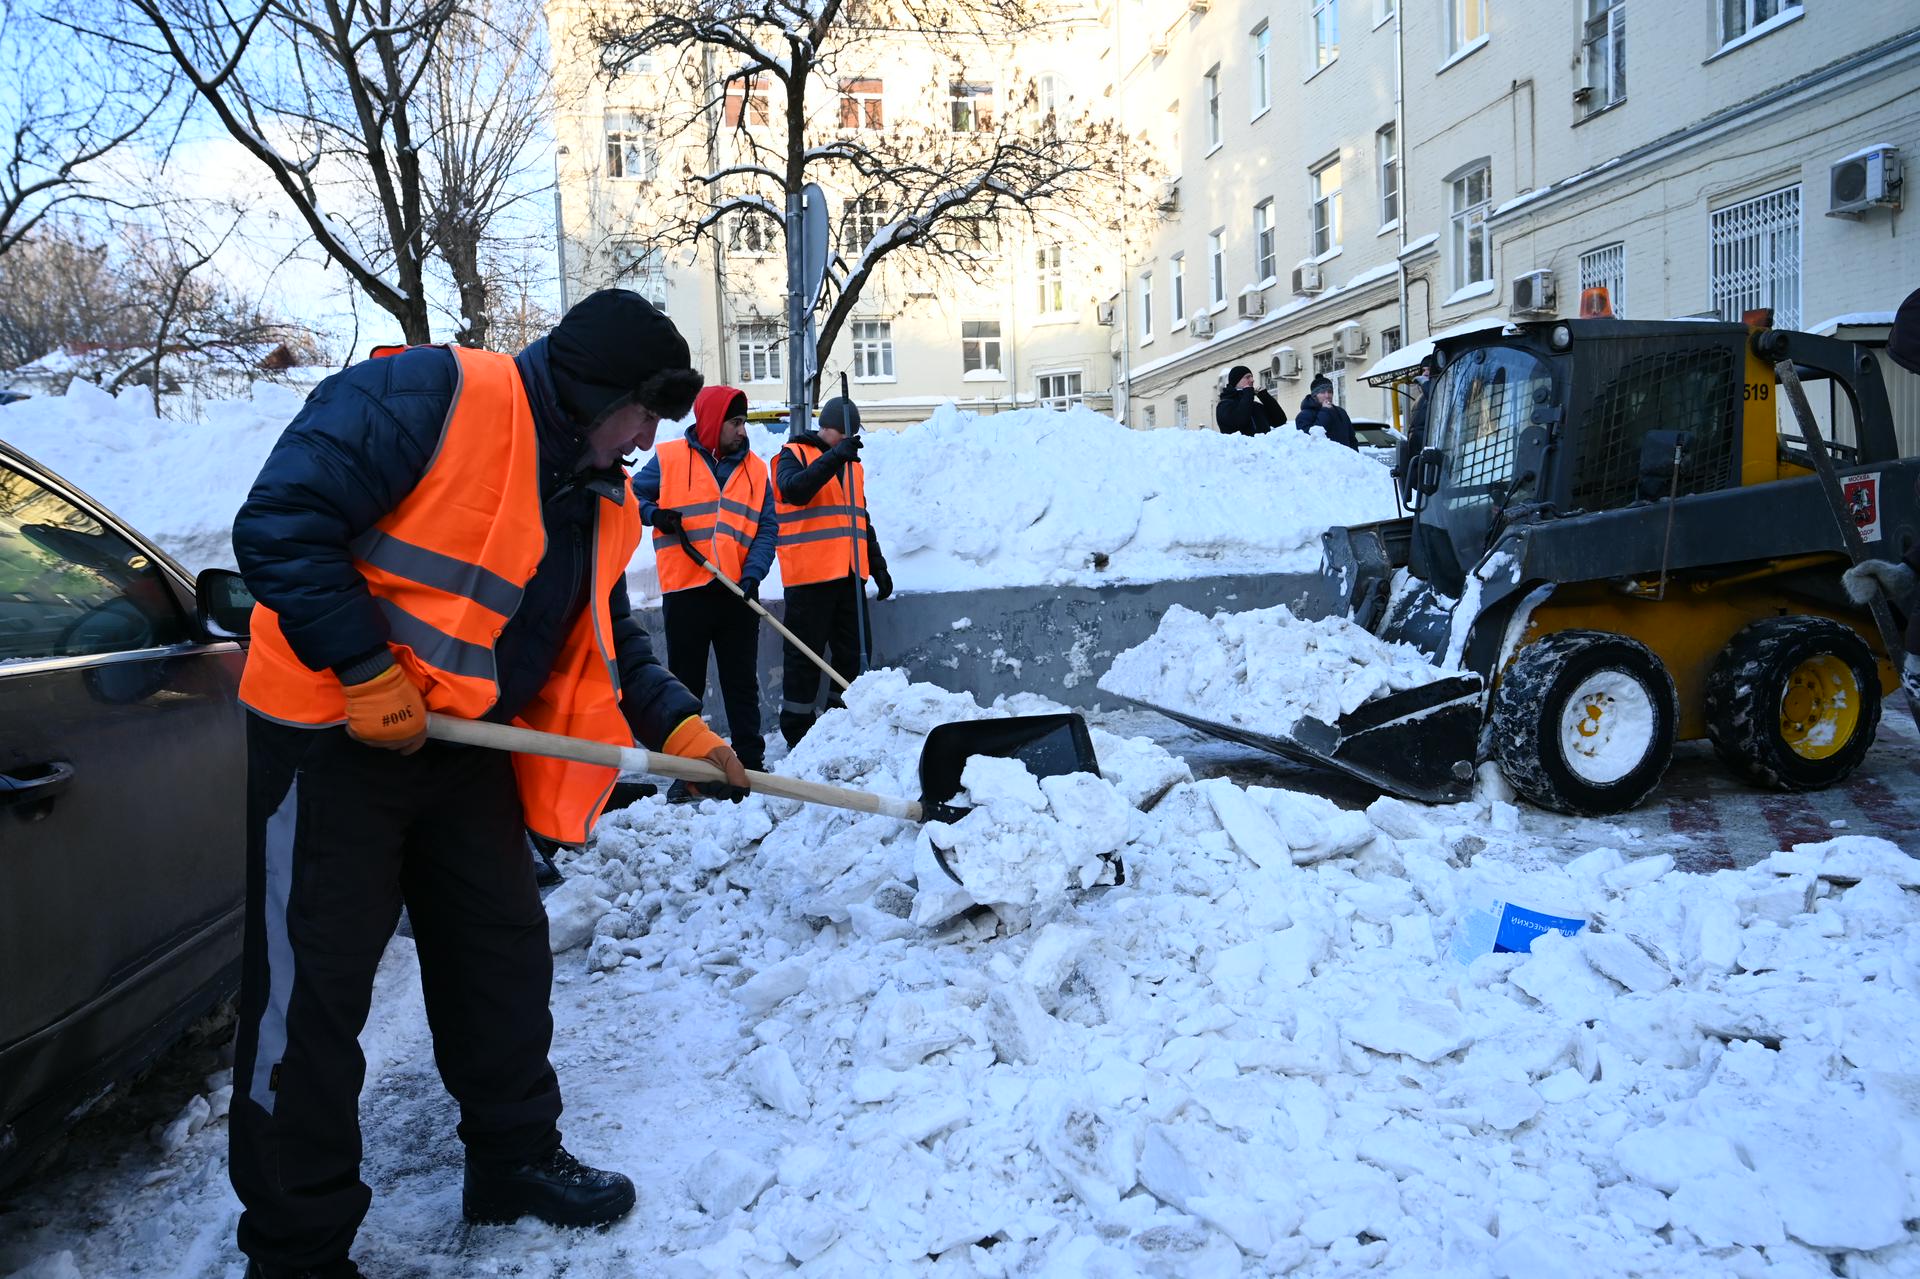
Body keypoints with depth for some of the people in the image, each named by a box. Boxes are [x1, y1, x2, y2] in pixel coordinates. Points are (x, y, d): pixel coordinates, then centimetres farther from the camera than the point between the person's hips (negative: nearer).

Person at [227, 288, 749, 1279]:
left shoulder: (599, 500, 8)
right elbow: (280, 525, -23)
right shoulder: (429, 398, -18)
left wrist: (678, 727, 2)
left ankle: (516, 1158, 33)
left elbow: (611, 644, 15)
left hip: (467, 751, 8)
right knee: (308, 989, 0)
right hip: (334, 738, -8)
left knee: (502, 956, 14)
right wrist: (366, 673, -23)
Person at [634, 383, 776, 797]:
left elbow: (766, 528, 5)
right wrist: (655, 515, -14)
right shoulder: (668, 458, 1)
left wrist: (754, 573, -10)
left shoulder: (755, 468, 9)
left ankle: (751, 763, 17)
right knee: (685, 684, 6)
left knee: (742, 684, 8)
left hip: (737, 592, 2)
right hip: (686, 591, -2)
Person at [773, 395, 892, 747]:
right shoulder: (795, 454, 0)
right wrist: (833, 457, -27)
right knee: (805, 656, -3)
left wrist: (878, 566, 22)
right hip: (810, 575, -6)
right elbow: (792, 490, -22)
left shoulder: (853, 463, 20)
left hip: (849, 574, 6)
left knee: (854, 653, 9)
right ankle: (797, 729, 5)